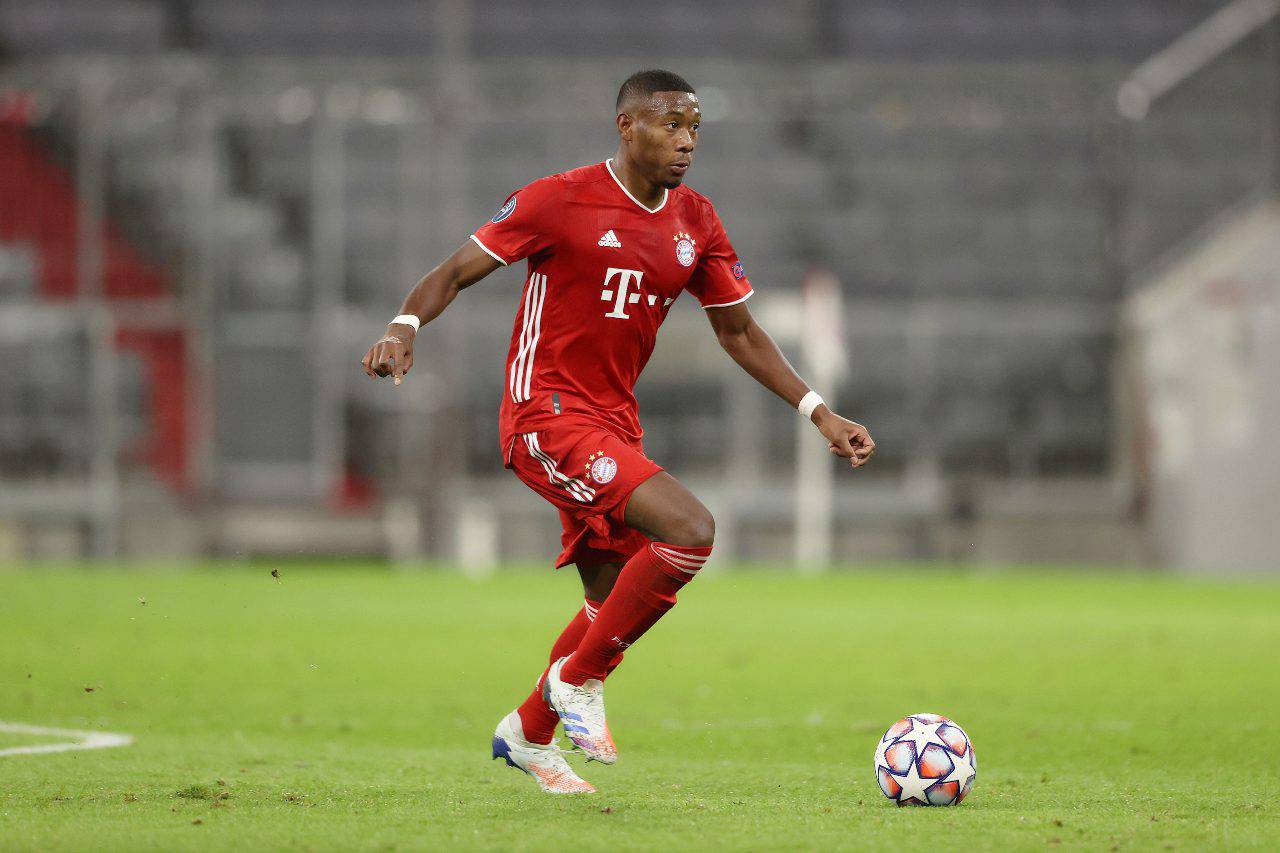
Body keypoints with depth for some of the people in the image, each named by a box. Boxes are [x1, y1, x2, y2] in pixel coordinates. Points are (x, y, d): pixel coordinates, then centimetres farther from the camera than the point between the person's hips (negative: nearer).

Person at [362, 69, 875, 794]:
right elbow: (457, 272, -6)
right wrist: (405, 328, -26)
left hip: (614, 425, 8)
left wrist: (821, 415, 12)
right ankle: (579, 679, -7)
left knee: (615, 603, 13)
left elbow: (738, 331, 17)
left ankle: (529, 733, 36)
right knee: (690, 529, -24)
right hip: (546, 416, -8)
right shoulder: (560, 201, -10)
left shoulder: (696, 223, 8)